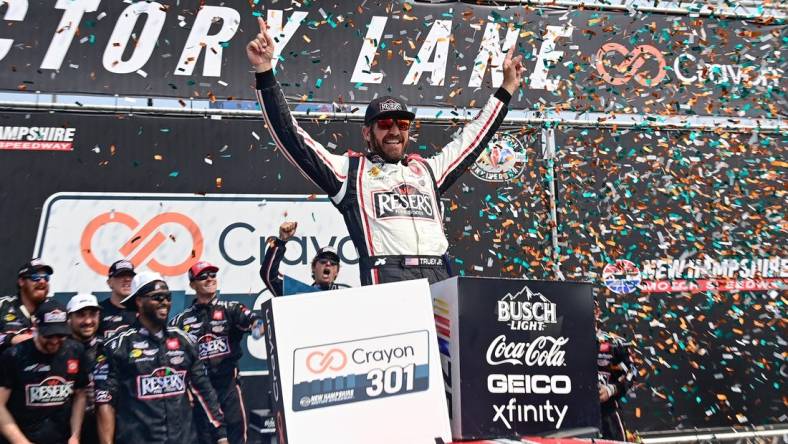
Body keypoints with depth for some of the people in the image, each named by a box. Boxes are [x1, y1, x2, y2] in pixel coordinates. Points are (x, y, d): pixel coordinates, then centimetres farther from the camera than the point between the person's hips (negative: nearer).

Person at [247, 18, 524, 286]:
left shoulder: (428, 170, 26)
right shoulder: (349, 170, 14)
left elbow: (472, 139, 36)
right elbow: (290, 137, 10)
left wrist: (506, 89, 40)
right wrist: (264, 73, 4)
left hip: (439, 280, 4)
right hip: (386, 280, -4)